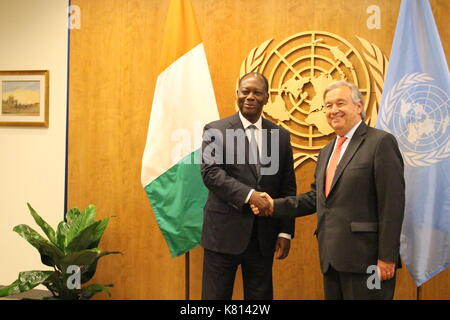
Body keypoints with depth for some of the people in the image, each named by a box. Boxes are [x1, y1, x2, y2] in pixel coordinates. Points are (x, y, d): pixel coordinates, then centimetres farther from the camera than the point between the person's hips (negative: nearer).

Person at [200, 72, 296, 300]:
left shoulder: (281, 136, 8)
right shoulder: (215, 131, 0)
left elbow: (288, 187, 9)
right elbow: (210, 173, -12)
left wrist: (286, 231, 3)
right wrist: (248, 194, -23)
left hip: (264, 235, 3)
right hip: (225, 231, -3)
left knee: (260, 296, 11)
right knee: (216, 295, 4)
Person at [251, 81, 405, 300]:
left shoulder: (380, 142, -7)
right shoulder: (327, 151, 19)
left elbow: (392, 203, -13)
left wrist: (387, 257, -17)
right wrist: (275, 206, 6)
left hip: (365, 258, -7)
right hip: (332, 259, 8)